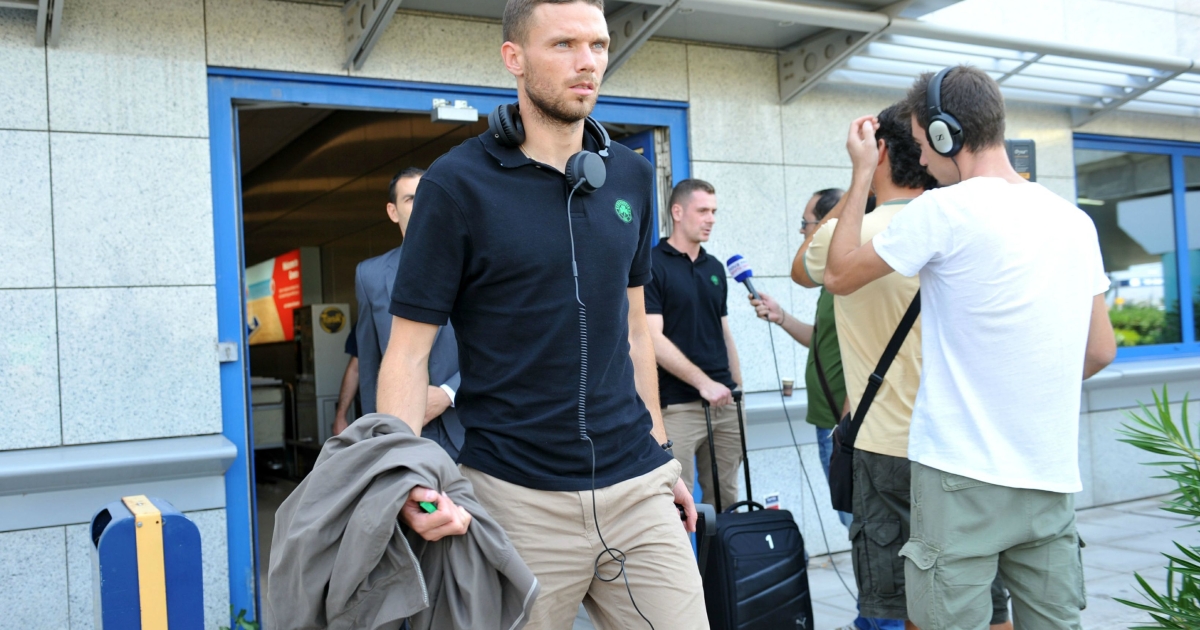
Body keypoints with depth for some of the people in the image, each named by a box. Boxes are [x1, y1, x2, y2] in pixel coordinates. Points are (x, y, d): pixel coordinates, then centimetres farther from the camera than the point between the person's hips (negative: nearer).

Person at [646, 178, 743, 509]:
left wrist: (738, 388, 14)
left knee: (725, 501, 12)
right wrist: (702, 382, -18)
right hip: (677, 406, -6)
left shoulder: (715, 268, 14)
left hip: (725, 404, 7)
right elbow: (653, 339, -15)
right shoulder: (653, 265, -7)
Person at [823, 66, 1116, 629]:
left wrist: (861, 174, 8)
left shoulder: (944, 209, -10)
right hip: (1051, 477, 7)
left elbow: (839, 276, 1)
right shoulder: (1074, 220, 9)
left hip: (963, 475, -6)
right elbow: (1100, 352, 15)